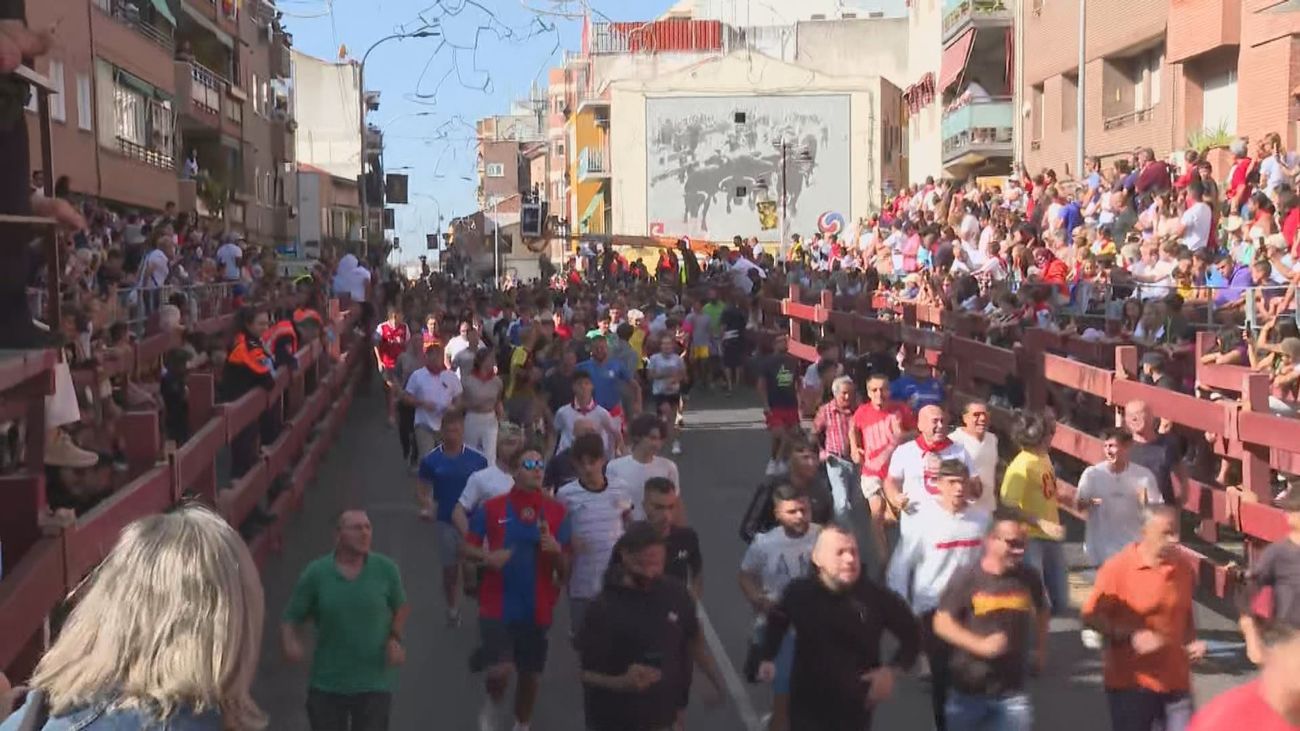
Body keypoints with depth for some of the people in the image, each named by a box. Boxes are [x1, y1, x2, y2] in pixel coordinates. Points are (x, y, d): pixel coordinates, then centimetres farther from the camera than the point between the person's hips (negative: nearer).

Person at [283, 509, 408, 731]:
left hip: (374, 683, -1)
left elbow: (401, 608, 12)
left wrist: (395, 638, -5)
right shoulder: (315, 573, -7)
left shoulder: (386, 569, -5)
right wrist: (290, 644, -22)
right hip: (326, 683, 1)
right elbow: (291, 619, -2)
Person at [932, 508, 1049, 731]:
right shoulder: (966, 579, -12)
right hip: (968, 688, -2)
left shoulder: (1029, 578, -1)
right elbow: (941, 623, -11)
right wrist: (980, 645, -21)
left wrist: (1040, 650, 16)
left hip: (1012, 691, 2)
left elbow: (1041, 613, 21)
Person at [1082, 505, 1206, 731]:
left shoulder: (1184, 569, 4)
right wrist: (1132, 636, -21)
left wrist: (1193, 641, 1)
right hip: (1131, 681, -4)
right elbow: (1092, 617, -10)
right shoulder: (1118, 568, -12)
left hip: (1175, 681, 4)